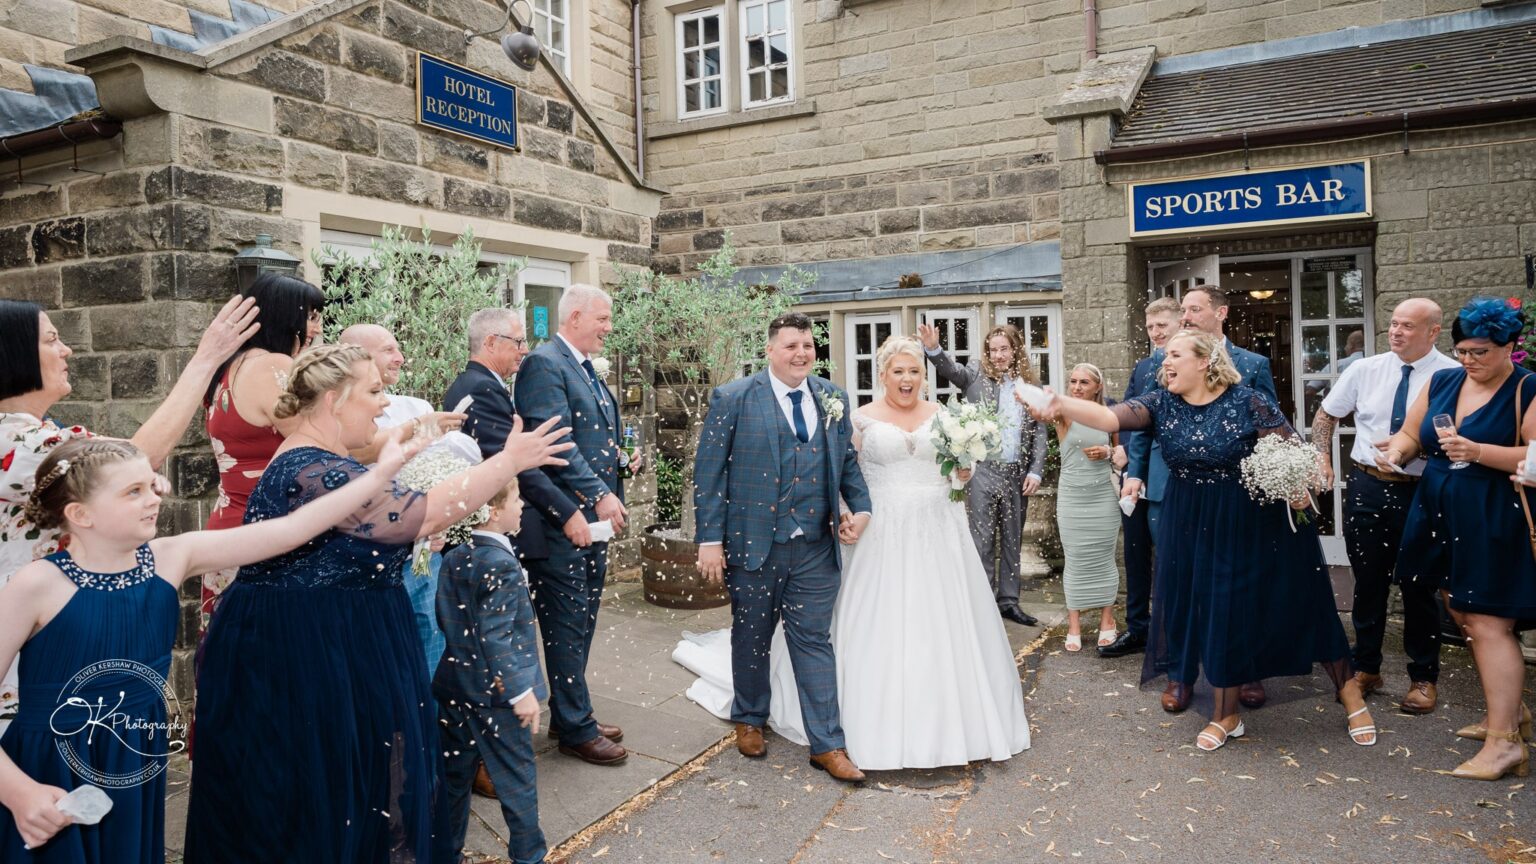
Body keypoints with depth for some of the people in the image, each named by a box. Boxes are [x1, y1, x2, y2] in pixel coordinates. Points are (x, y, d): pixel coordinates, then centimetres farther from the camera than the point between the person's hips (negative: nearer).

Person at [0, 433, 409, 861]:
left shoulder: (172, 558, -7)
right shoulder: (38, 586, -18)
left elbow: (287, 531, -12)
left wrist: (379, 475, -16)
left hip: (138, 774, 5)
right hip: (53, 780, -4)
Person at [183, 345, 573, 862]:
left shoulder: (318, 460, 9)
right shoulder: (316, 472, -24)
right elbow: (421, 514, -26)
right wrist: (509, 462, -20)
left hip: (329, 647, 11)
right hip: (304, 656, -10)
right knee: (319, 801, 6)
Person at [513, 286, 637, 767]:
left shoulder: (590, 372, 17)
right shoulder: (544, 364, -12)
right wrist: (599, 496, -24)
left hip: (595, 518, 9)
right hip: (562, 522, -9)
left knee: (582, 623, 16)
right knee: (566, 627, 1)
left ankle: (569, 713, 29)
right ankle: (576, 730, 13)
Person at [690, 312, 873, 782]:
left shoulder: (833, 398, 6)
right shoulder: (733, 399, -7)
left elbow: (847, 459, 16)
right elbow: (708, 472, -7)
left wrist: (861, 506, 0)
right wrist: (710, 539, -10)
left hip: (816, 548, 3)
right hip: (754, 545, -2)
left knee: (815, 640, 6)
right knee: (752, 638, 15)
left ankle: (827, 745, 16)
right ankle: (749, 719, 38)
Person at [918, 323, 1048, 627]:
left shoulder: (1029, 384, 7)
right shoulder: (977, 373, 1)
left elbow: (1039, 431, 9)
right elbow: (950, 369, -18)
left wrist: (1036, 471, 1)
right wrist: (933, 349, -38)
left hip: (1017, 473, 3)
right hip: (983, 470, -3)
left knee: (1012, 540, 11)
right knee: (982, 540, 0)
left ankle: (1008, 600, 22)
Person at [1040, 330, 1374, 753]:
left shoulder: (1248, 401, -14)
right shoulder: (1161, 404, -6)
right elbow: (1110, 416, -21)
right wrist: (1061, 405, -37)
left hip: (1260, 522, -3)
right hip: (1195, 526, 3)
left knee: (1296, 604, 8)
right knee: (1216, 611, 9)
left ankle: (1348, 690, 31)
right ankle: (1226, 714, 25)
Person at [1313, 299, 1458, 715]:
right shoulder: (1364, 370, 2)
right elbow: (1325, 415, 12)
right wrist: (1322, 457, -1)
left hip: (1420, 493, -2)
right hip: (1367, 488, 3)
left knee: (1419, 587, 8)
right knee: (1368, 583, 12)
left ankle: (1423, 677, 24)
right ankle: (1366, 668, 26)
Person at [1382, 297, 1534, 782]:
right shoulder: (1442, 382, 9)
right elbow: (1411, 434, 12)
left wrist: (1478, 452, -26)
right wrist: (1396, 453, -9)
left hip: (1496, 524, -6)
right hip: (1442, 518, 7)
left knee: (1487, 625, -7)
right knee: (1466, 619, 14)